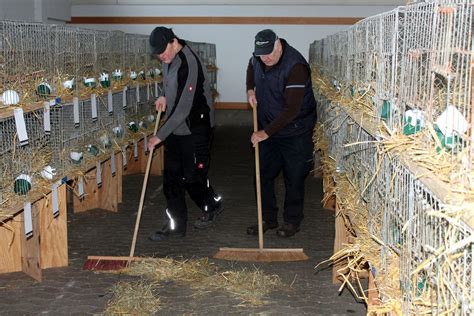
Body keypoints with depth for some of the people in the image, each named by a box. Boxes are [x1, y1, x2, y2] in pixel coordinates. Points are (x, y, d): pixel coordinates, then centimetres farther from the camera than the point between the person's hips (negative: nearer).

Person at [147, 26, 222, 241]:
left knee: (193, 176, 2)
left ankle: (212, 205, 31)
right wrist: (165, 96, 3)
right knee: (172, 177, 8)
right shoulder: (169, 58, 3)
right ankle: (176, 224, 17)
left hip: (195, 129, -9)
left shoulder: (189, 65, -26)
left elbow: (183, 109, -28)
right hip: (175, 128, 9)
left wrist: (160, 135, -25)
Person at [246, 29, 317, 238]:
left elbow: (292, 109, -31)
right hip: (267, 129, 7)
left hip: (295, 132, -7)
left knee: (294, 178, 4)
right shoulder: (258, 58, -5)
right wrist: (250, 89, 5)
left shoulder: (295, 67, -28)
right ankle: (268, 219, 23)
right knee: (264, 175, 10)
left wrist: (266, 132, -30)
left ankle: (292, 221, 19)